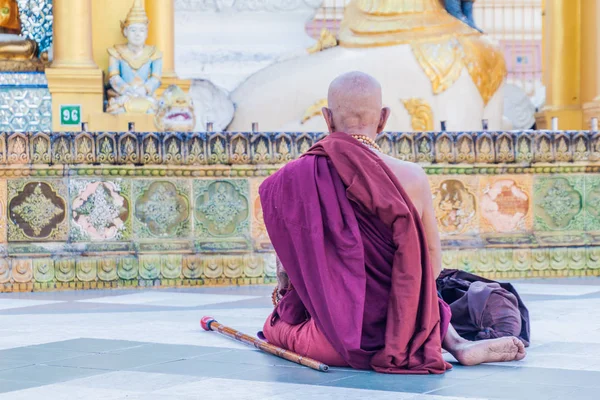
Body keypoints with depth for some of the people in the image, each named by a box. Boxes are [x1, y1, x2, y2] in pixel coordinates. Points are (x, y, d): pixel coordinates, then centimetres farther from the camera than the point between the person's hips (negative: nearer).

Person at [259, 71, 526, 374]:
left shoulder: (291, 180, -9)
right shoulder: (411, 178, -9)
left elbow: (285, 269, 5)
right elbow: (433, 266, 4)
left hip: (330, 342, -3)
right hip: (401, 335, 3)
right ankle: (458, 344, 18)